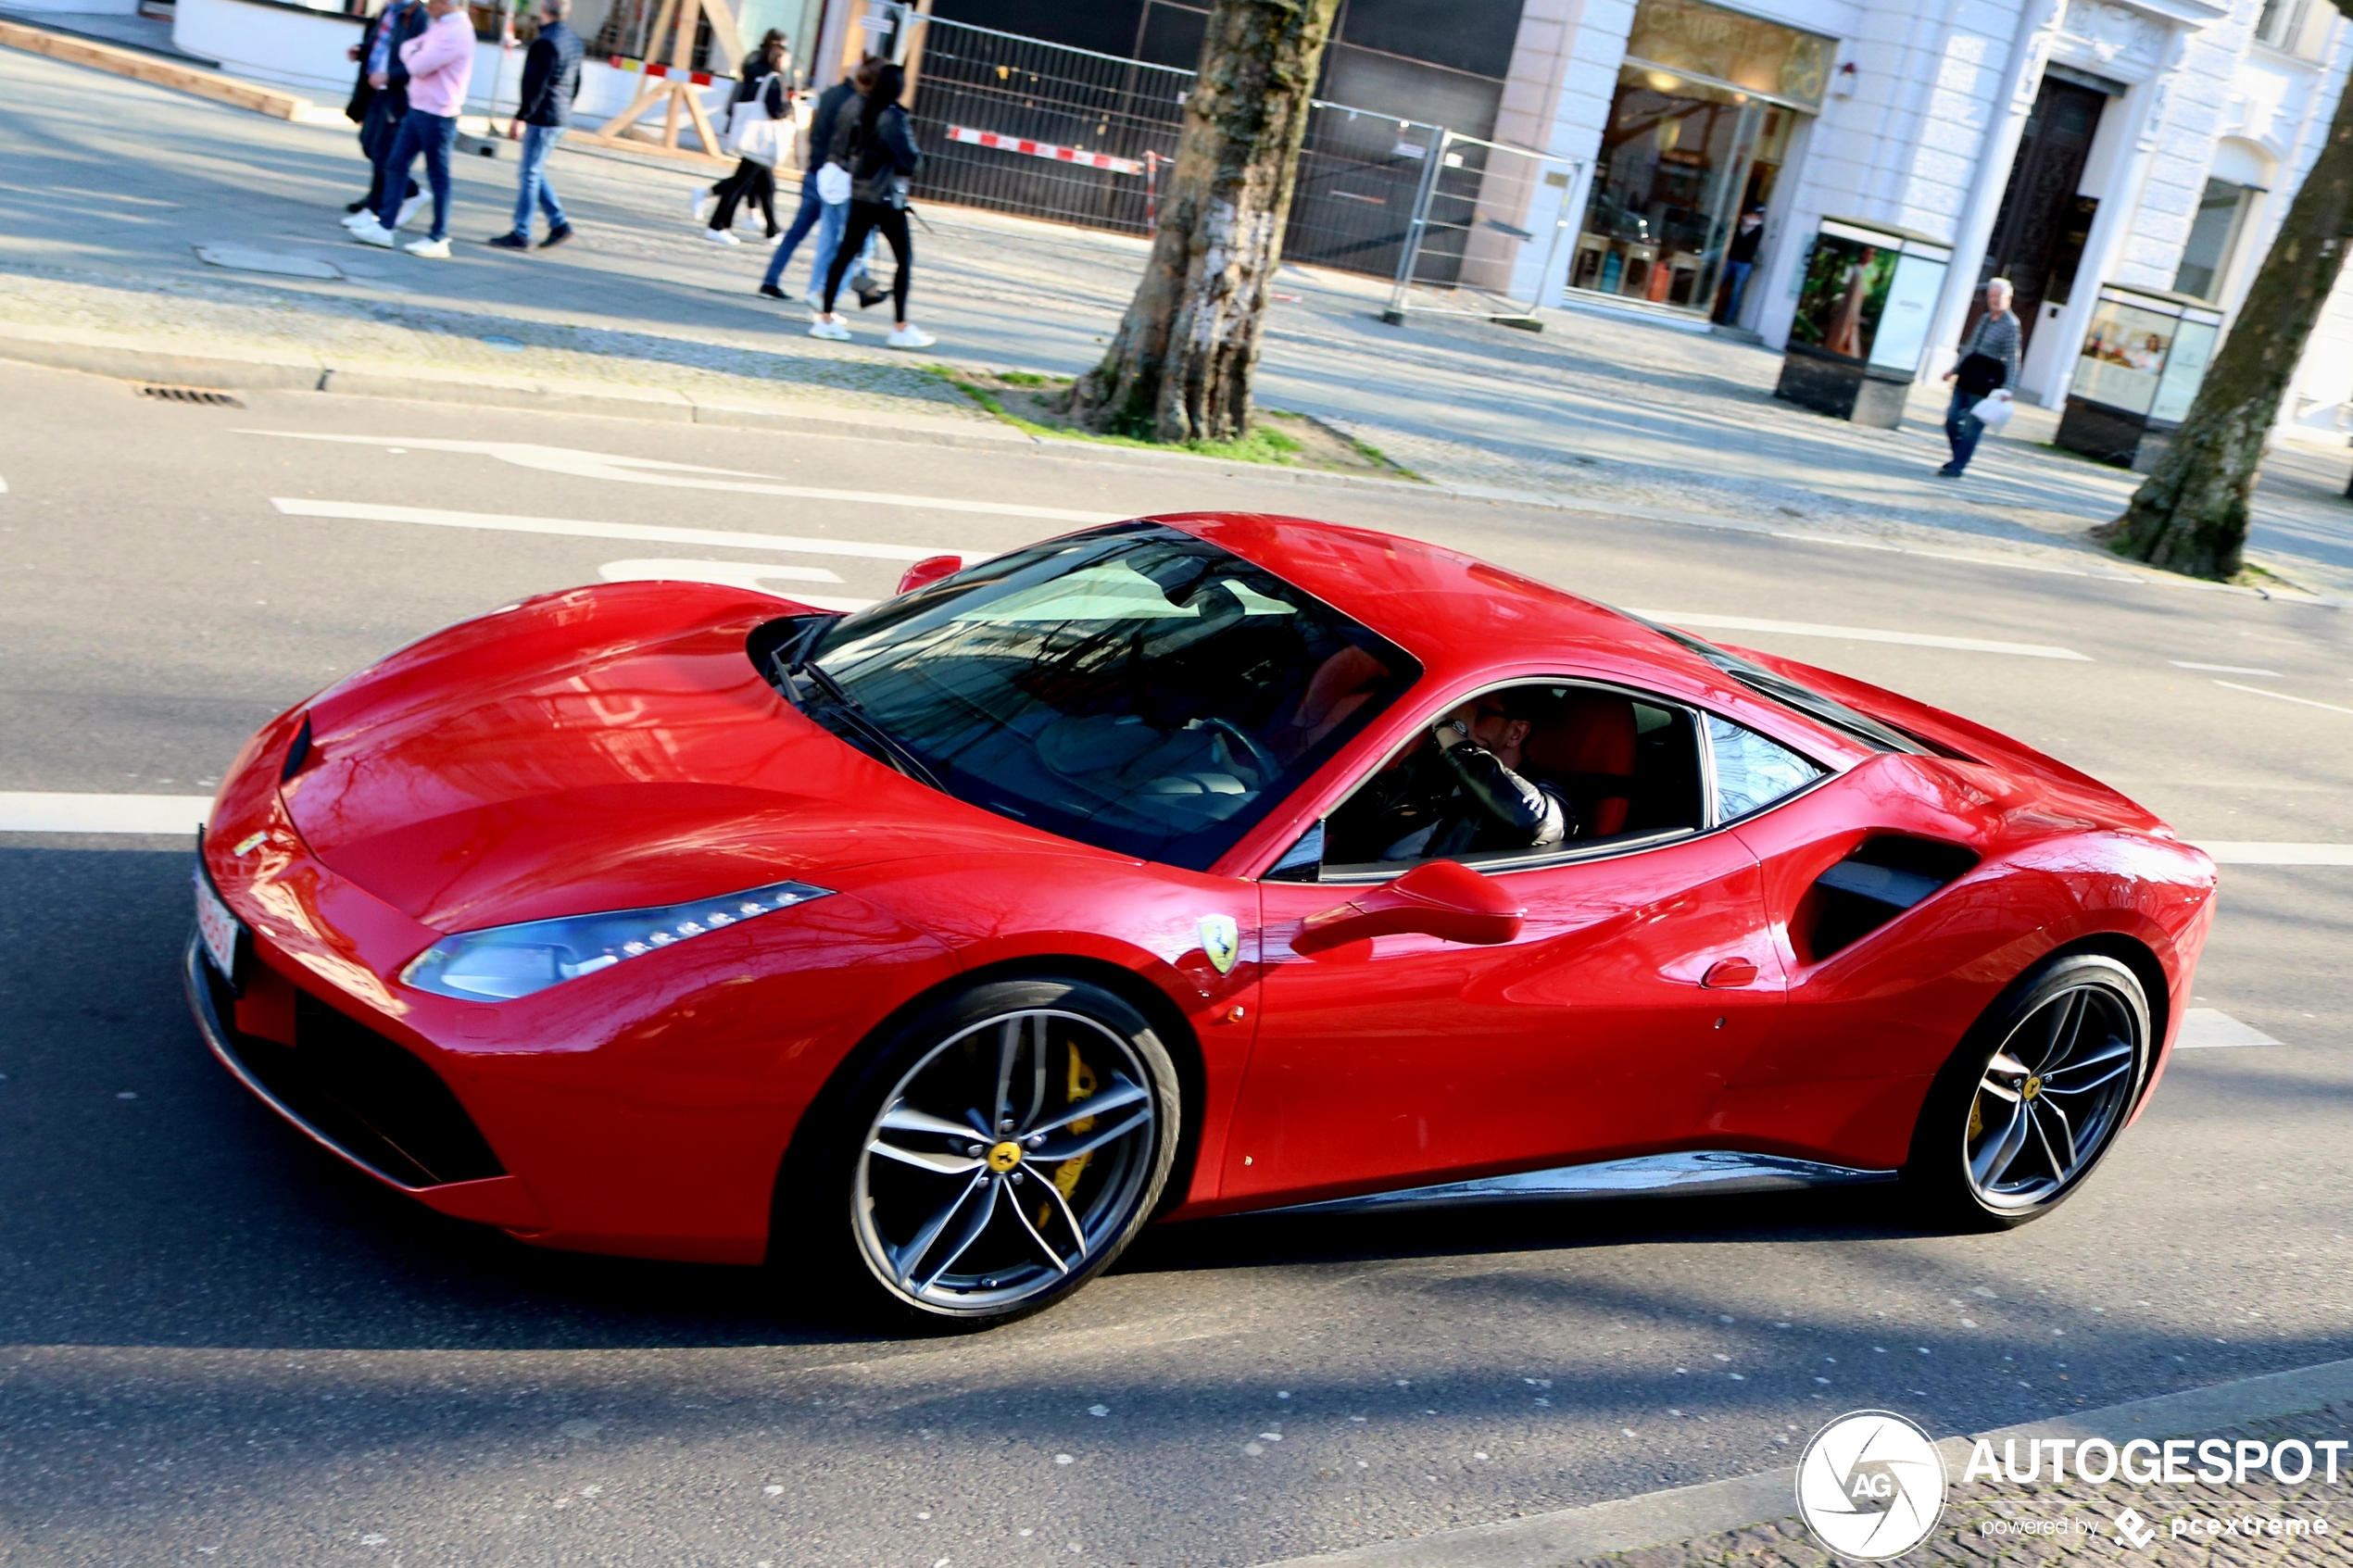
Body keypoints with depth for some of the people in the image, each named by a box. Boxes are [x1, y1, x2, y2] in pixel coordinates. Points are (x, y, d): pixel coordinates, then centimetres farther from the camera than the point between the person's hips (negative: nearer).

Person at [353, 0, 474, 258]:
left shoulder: (456, 32, -18)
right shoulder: (438, 26, 14)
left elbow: (419, 66, -20)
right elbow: (407, 48, 17)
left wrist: (413, 56, 1)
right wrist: (414, 52, -5)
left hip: (436, 115, -10)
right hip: (417, 108, 10)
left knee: (438, 176, -1)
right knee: (395, 165, 8)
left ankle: (438, 240, 7)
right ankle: (386, 227, 11)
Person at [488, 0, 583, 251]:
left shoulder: (545, 42, -17)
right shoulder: (574, 40, 10)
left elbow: (536, 85, -20)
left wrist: (521, 117, -16)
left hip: (542, 119, -9)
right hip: (561, 119, 9)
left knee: (529, 175, -3)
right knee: (534, 172, 18)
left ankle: (521, 235, 1)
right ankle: (559, 224, 15)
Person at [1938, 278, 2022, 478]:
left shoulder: (2010, 324, -8)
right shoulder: (1984, 319, 13)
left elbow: (2012, 358, -12)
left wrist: (2007, 386, -19)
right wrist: (1954, 369, 23)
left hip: (1987, 382, -7)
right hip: (1967, 376, 7)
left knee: (1972, 426, -3)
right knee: (1951, 420, 5)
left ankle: (1956, 467, 2)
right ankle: (1959, 458, 22)